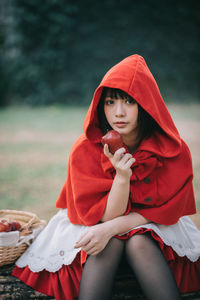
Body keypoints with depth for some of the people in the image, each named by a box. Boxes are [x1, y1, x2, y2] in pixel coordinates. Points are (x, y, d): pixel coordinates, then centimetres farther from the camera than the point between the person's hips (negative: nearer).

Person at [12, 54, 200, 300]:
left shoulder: (174, 151, -19)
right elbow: (108, 215, -19)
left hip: (152, 228, 1)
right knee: (112, 242, -32)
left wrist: (111, 227, -27)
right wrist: (122, 175, -39)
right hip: (91, 222, 0)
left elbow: (163, 211, -13)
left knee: (138, 242, -31)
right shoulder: (85, 150, -21)